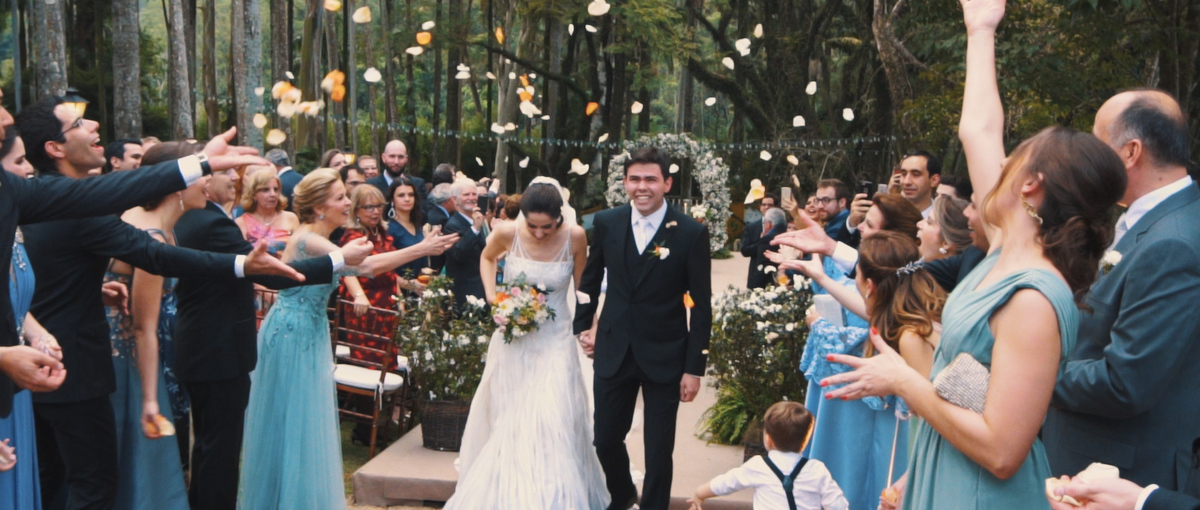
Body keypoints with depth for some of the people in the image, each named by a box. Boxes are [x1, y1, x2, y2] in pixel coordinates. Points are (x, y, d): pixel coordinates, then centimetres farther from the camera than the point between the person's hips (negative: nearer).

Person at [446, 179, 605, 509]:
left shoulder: (575, 237, -14)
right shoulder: (507, 234, -12)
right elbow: (487, 257, 11)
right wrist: (490, 294, -3)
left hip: (555, 342, -1)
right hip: (513, 339, 1)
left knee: (552, 425, -7)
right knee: (509, 423, 10)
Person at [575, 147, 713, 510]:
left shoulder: (691, 233, -10)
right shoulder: (606, 223, -2)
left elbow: (701, 305, -7)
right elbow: (590, 279, 14)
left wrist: (694, 367, -9)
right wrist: (582, 325, 10)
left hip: (665, 357, -3)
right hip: (614, 352, 3)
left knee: (659, 449, 8)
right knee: (605, 439, 13)